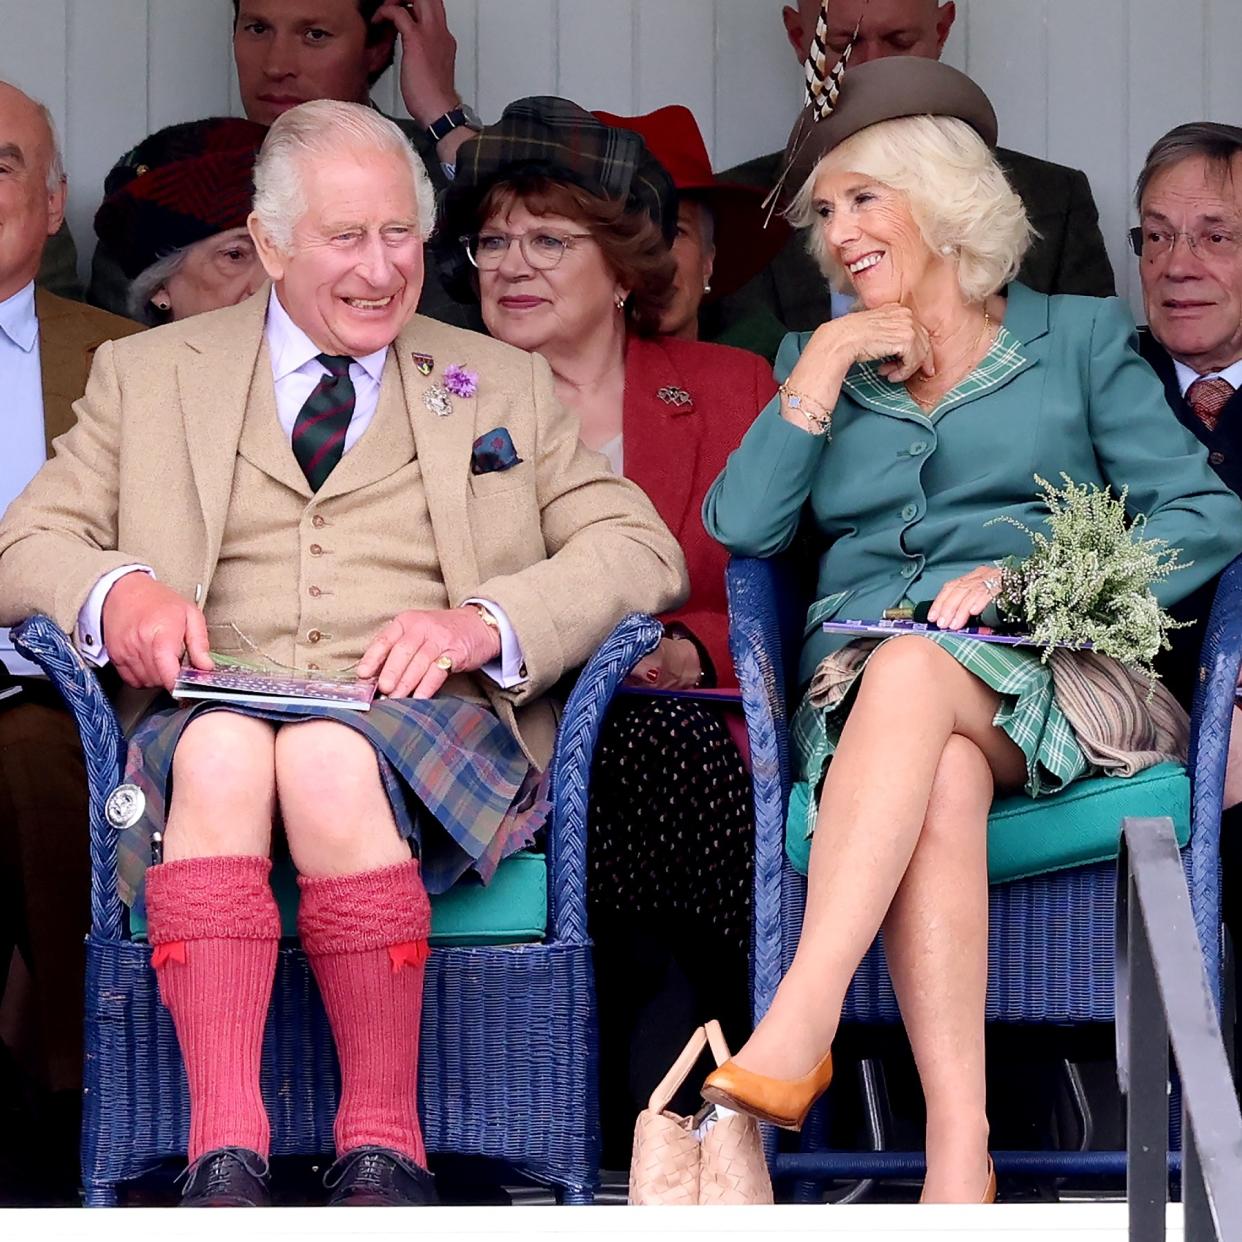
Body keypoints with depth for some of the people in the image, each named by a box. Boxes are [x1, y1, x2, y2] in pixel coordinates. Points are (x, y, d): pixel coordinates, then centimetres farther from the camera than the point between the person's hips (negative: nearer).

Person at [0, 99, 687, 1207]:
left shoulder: (501, 387, 22)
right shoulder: (148, 375, 21)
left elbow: (644, 551, 11)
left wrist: (487, 622, -9)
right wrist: (114, 592, -11)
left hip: (422, 721, 0)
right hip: (214, 699, 1)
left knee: (331, 756, -36)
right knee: (222, 751, -36)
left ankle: (383, 1148, -31)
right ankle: (225, 1152, -42)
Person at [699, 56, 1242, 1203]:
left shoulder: (1080, 340, 16)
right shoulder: (819, 362, 26)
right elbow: (741, 527, 9)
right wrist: (824, 368, 5)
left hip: (1052, 680, -2)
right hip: (866, 680, 2)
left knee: (915, 670, -38)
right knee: (938, 777, -37)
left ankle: (792, 1037, -51)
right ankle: (957, 1165, -52)